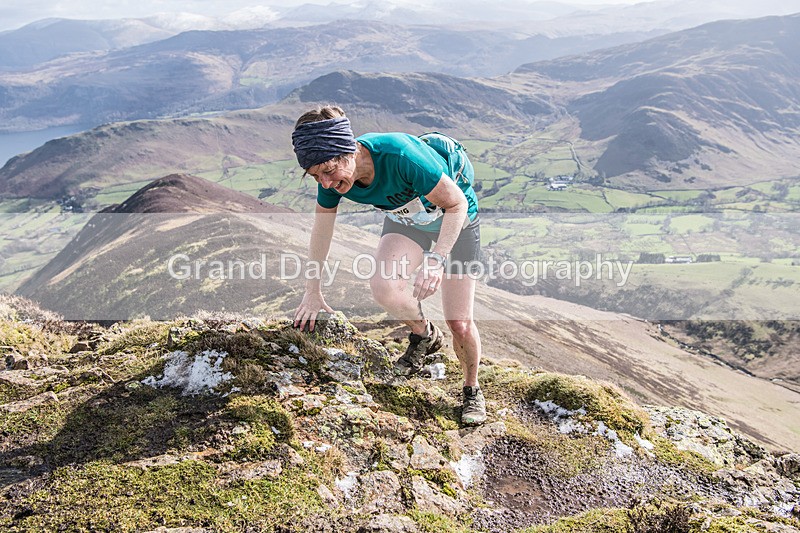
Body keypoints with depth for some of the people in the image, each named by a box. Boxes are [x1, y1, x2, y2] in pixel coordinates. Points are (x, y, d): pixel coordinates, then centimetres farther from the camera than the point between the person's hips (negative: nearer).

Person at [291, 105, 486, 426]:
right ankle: (424, 335, 7)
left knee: (460, 324, -4)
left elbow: (457, 203, -29)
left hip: (454, 220, -4)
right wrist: (313, 291, 3)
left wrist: (437, 258, -41)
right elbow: (321, 231, -4)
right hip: (403, 219, 4)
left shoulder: (400, 155, -40)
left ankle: (472, 389, 27)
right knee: (383, 288, -26)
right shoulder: (331, 177, -22)